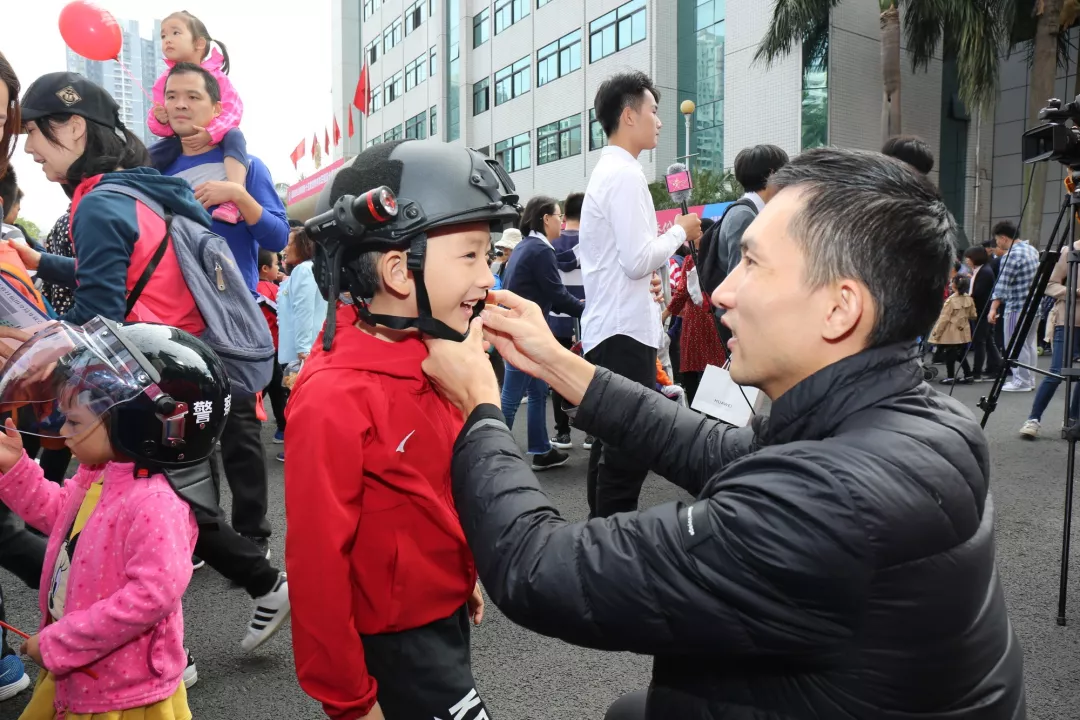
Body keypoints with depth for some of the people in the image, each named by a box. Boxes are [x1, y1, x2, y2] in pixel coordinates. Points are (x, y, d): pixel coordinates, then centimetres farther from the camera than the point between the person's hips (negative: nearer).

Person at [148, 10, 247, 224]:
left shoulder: (215, 75, -10)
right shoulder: (164, 81, -1)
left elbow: (233, 109, -23)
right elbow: (157, 126, -1)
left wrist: (210, 133, -38)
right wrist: (160, 120, -27)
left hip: (215, 138, -4)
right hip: (180, 141, 4)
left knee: (234, 136, -37)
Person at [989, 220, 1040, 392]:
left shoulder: (1010, 256, -17)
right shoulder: (1032, 249, 11)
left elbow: (1002, 286, -22)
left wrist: (993, 308, -23)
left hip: (1017, 307, -9)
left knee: (1016, 345, -1)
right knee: (1028, 344, 15)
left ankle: (1021, 381, 3)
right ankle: (1029, 379, 21)